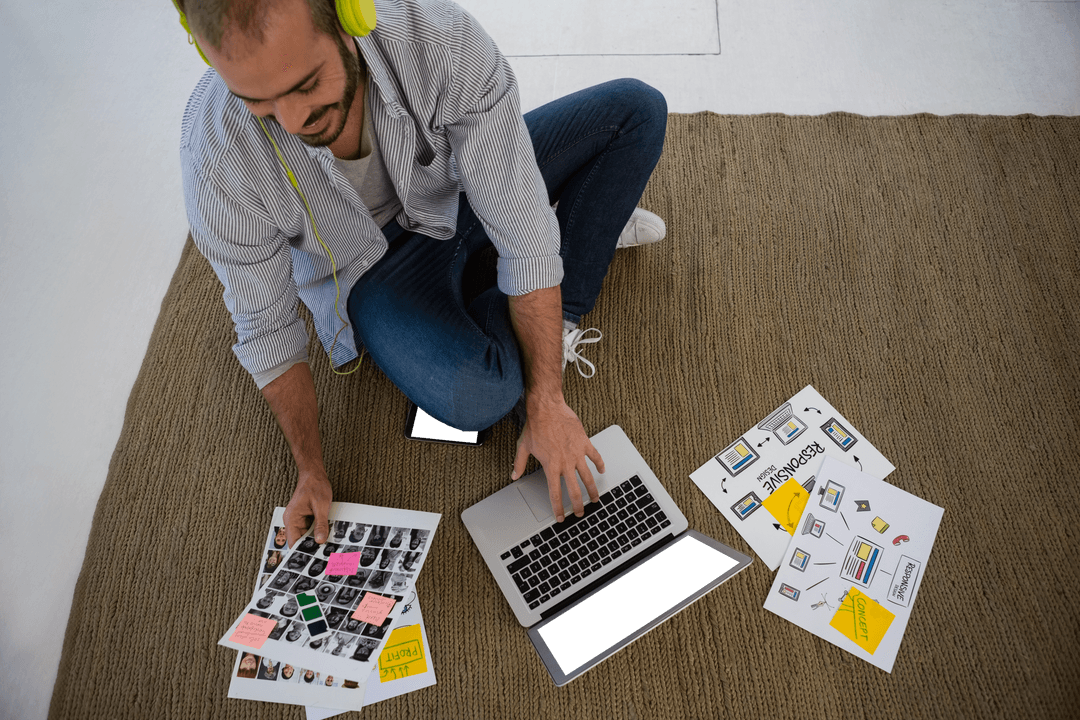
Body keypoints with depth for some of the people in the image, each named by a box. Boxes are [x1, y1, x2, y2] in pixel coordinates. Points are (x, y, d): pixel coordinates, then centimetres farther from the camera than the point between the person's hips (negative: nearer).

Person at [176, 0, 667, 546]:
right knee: (473, 396, -30)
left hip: (461, 190, 1)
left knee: (636, 109, -10)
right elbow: (266, 328, -15)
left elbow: (523, 233, -29)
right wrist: (310, 470, -11)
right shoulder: (218, 160, -31)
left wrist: (547, 404, -26)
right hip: (373, 268, 0)